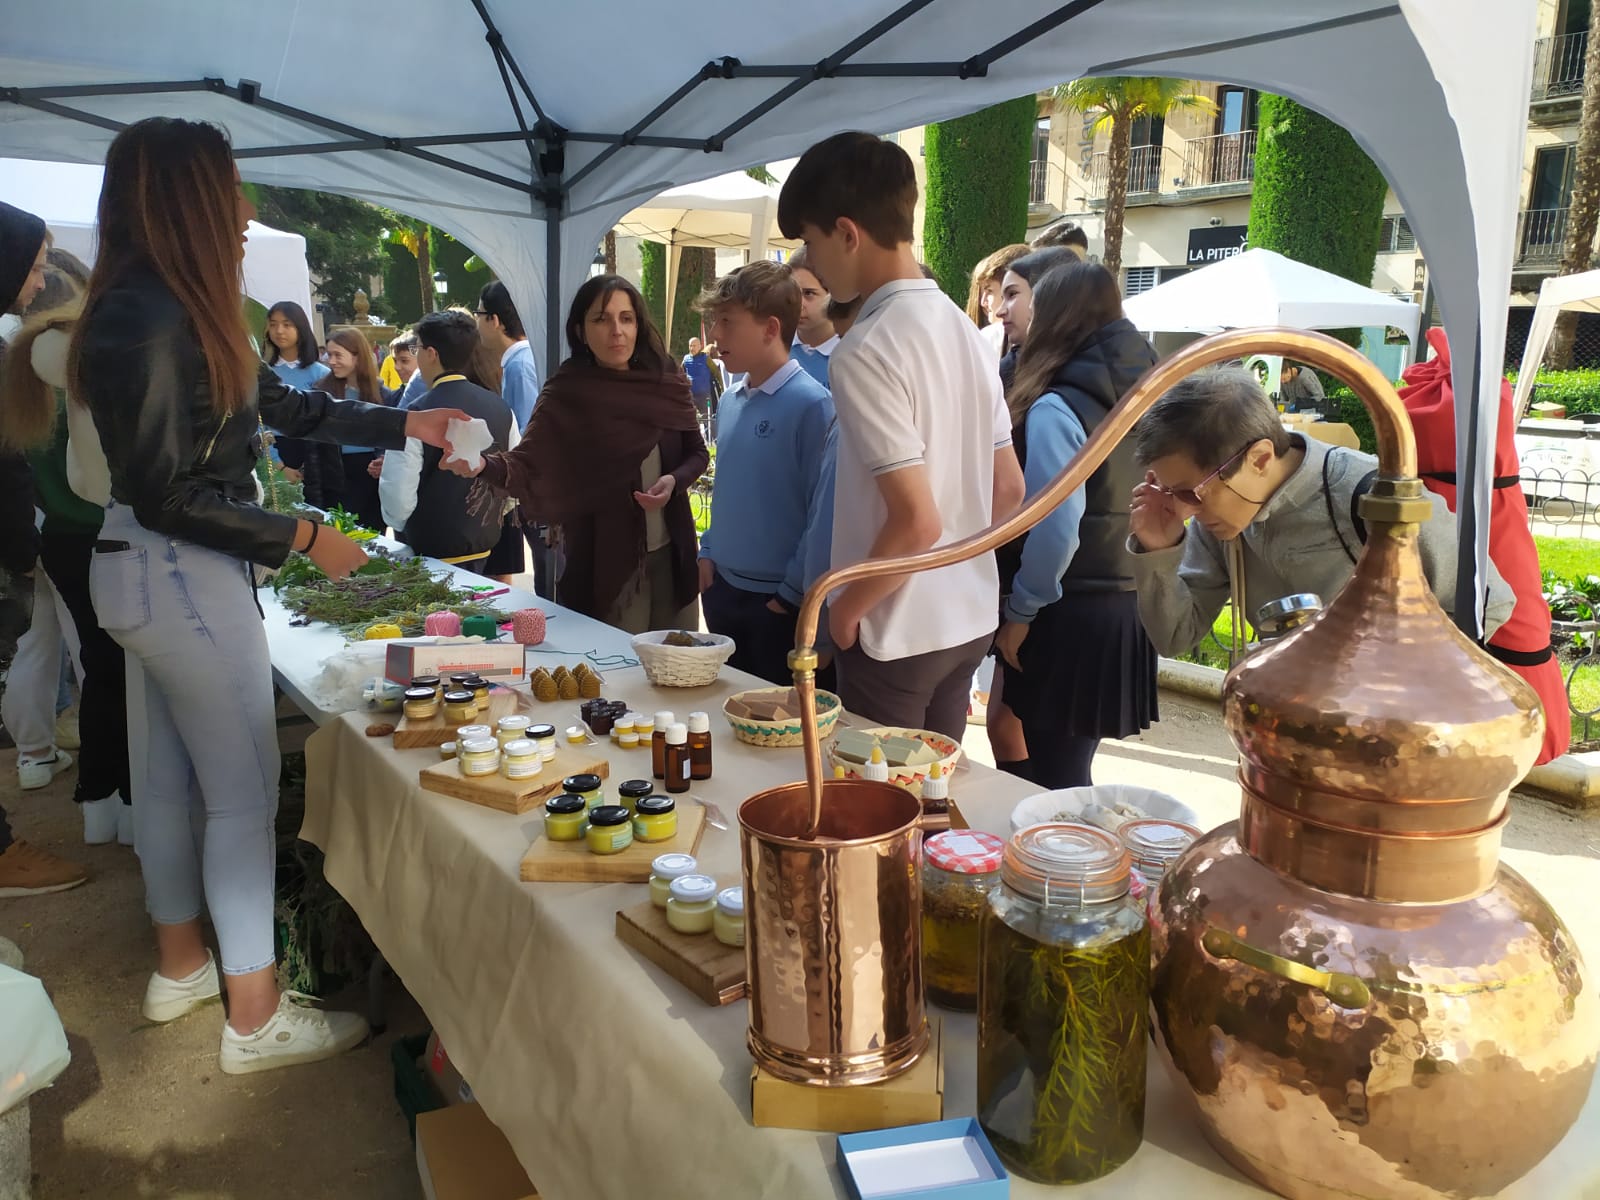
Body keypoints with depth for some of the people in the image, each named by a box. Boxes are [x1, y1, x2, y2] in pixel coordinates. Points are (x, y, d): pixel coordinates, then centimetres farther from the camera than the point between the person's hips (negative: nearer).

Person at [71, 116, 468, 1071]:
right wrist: (304, 538, -15)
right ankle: (257, 1018, 11)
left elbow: (287, 404, 18)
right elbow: (166, 496, -20)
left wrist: (403, 426, 24)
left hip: (155, 573, 10)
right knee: (244, 793, -1)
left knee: (171, 779, 18)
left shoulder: (181, 314, 9)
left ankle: (181, 967, 35)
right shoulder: (148, 321, -20)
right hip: (183, 577, -10)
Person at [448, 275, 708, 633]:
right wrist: (484, 464, -38)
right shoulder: (567, 393, -10)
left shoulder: (666, 381, -2)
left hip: (671, 555, 3)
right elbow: (528, 463, -18)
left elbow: (697, 452, 7)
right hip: (602, 561, -3)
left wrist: (674, 481, -13)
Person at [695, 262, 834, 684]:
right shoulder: (731, 401, 7)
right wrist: (708, 553, 8)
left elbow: (822, 508, -17)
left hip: (778, 600, -7)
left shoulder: (812, 404, -16)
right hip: (722, 587, 7)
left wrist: (794, 590, -14)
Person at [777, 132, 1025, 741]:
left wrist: (845, 608, -10)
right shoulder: (962, 328, 5)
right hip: (969, 618, 8)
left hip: (897, 636, -8)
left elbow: (916, 520, -24)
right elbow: (1008, 489, 9)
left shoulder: (866, 351, -20)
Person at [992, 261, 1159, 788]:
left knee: (1054, 782, 5)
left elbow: (1057, 526, -20)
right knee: (1073, 772, 20)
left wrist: (1019, 611, -9)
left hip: (1070, 621, -7)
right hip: (1128, 611, 8)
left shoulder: (1055, 408, -15)